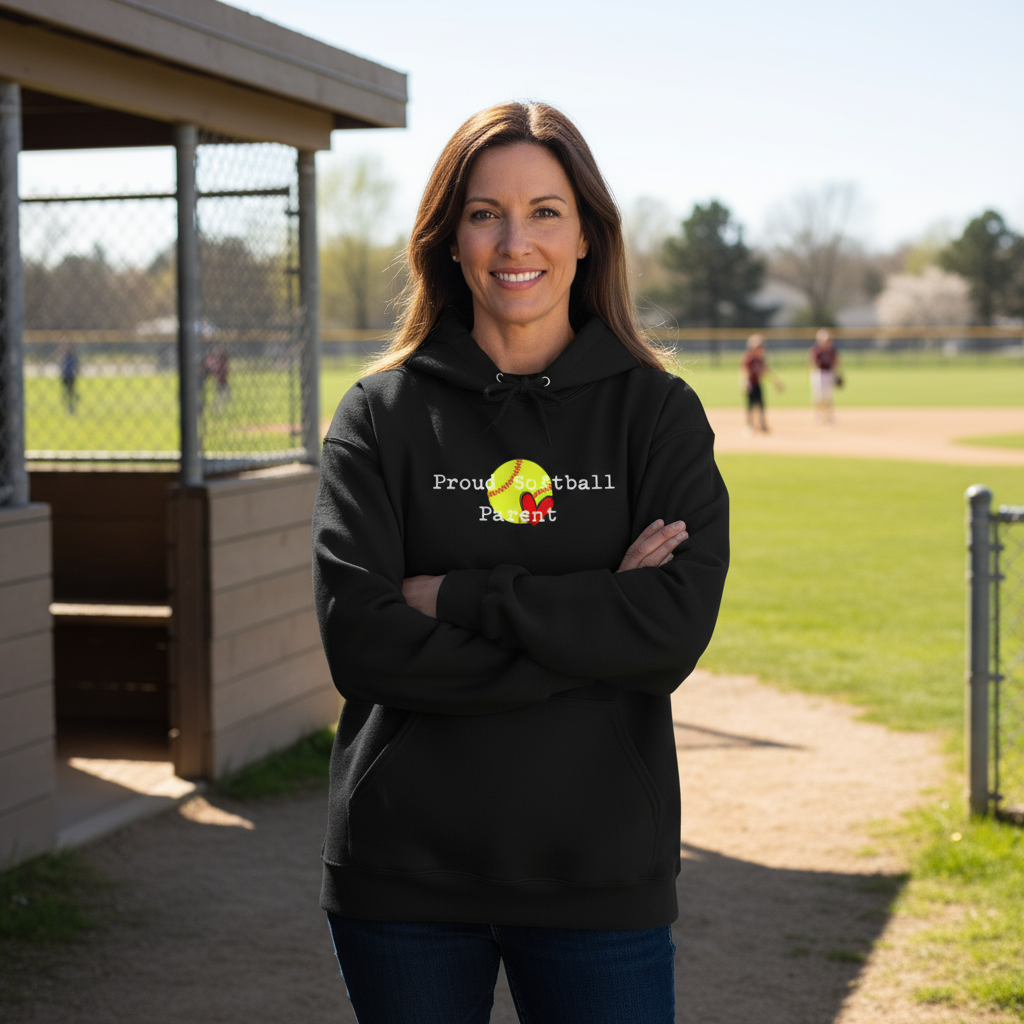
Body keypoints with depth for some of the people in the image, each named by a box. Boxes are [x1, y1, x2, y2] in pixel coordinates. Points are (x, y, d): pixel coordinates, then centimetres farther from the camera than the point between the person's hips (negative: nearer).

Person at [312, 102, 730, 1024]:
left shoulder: (657, 412, 1)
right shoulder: (381, 413, 1)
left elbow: (675, 628, -12)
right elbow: (360, 642, -11)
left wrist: (455, 596, -14)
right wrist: (586, 625, -15)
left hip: (598, 874, 0)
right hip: (404, 877, 1)